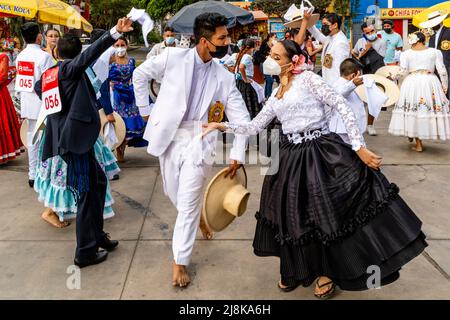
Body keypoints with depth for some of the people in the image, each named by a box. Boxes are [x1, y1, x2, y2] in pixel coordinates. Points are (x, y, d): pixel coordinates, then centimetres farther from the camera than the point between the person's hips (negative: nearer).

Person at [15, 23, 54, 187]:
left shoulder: (20, 56, 7)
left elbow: (19, 82, 10)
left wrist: (21, 107, 16)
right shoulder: (44, 56, -14)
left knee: (32, 139, 12)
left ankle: (33, 175, 19)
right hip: (42, 103, -7)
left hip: (27, 103, 7)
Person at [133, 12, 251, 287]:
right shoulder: (174, 57, -5)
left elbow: (241, 118, 0)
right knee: (174, 194, 16)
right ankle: (199, 216, 48)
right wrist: (145, 110, 7)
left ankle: (180, 261, 13)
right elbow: (140, 74, 8)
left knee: (189, 203, -2)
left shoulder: (225, 77, -1)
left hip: (199, 142, -1)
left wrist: (237, 154, -8)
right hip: (169, 138, 1)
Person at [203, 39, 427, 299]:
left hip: (322, 153, -6)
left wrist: (359, 146, -15)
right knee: (295, 215, 10)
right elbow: (254, 127, 18)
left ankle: (327, 271, 21)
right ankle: (298, 268, 31)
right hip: (292, 157, 6)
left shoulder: (308, 78, -4)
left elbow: (343, 107, -9)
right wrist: (222, 126, 7)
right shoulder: (276, 96, 16)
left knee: (326, 213, -1)